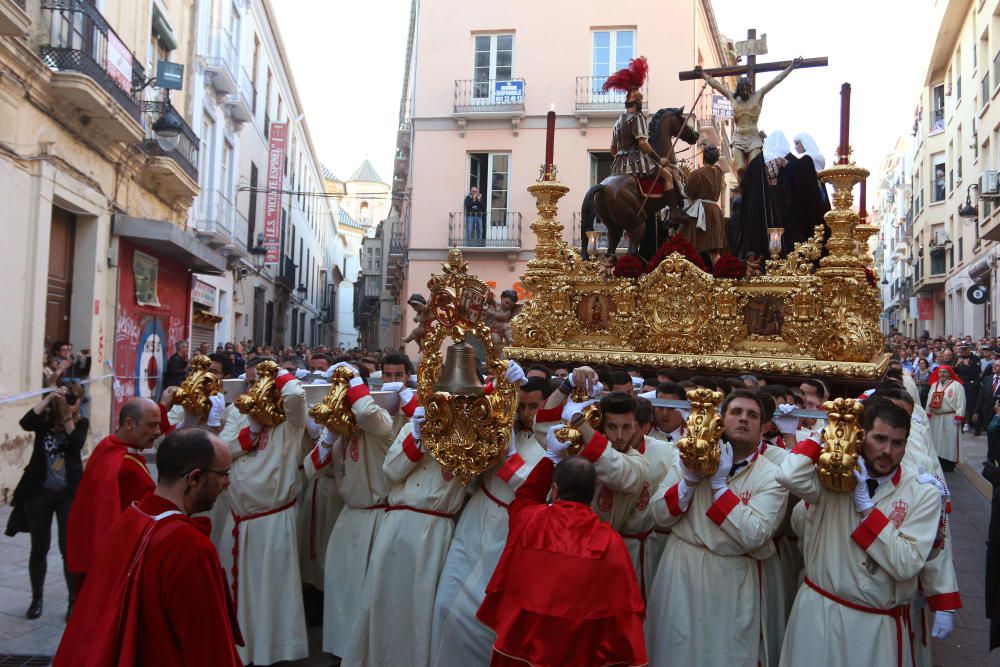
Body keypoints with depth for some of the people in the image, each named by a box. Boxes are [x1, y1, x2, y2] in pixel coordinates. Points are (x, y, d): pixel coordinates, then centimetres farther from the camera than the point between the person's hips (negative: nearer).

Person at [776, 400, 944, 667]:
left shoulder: (923, 494, -6)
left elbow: (906, 565, -15)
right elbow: (789, 477, -28)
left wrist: (866, 505, -17)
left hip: (880, 624, 0)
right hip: (818, 612, 0)